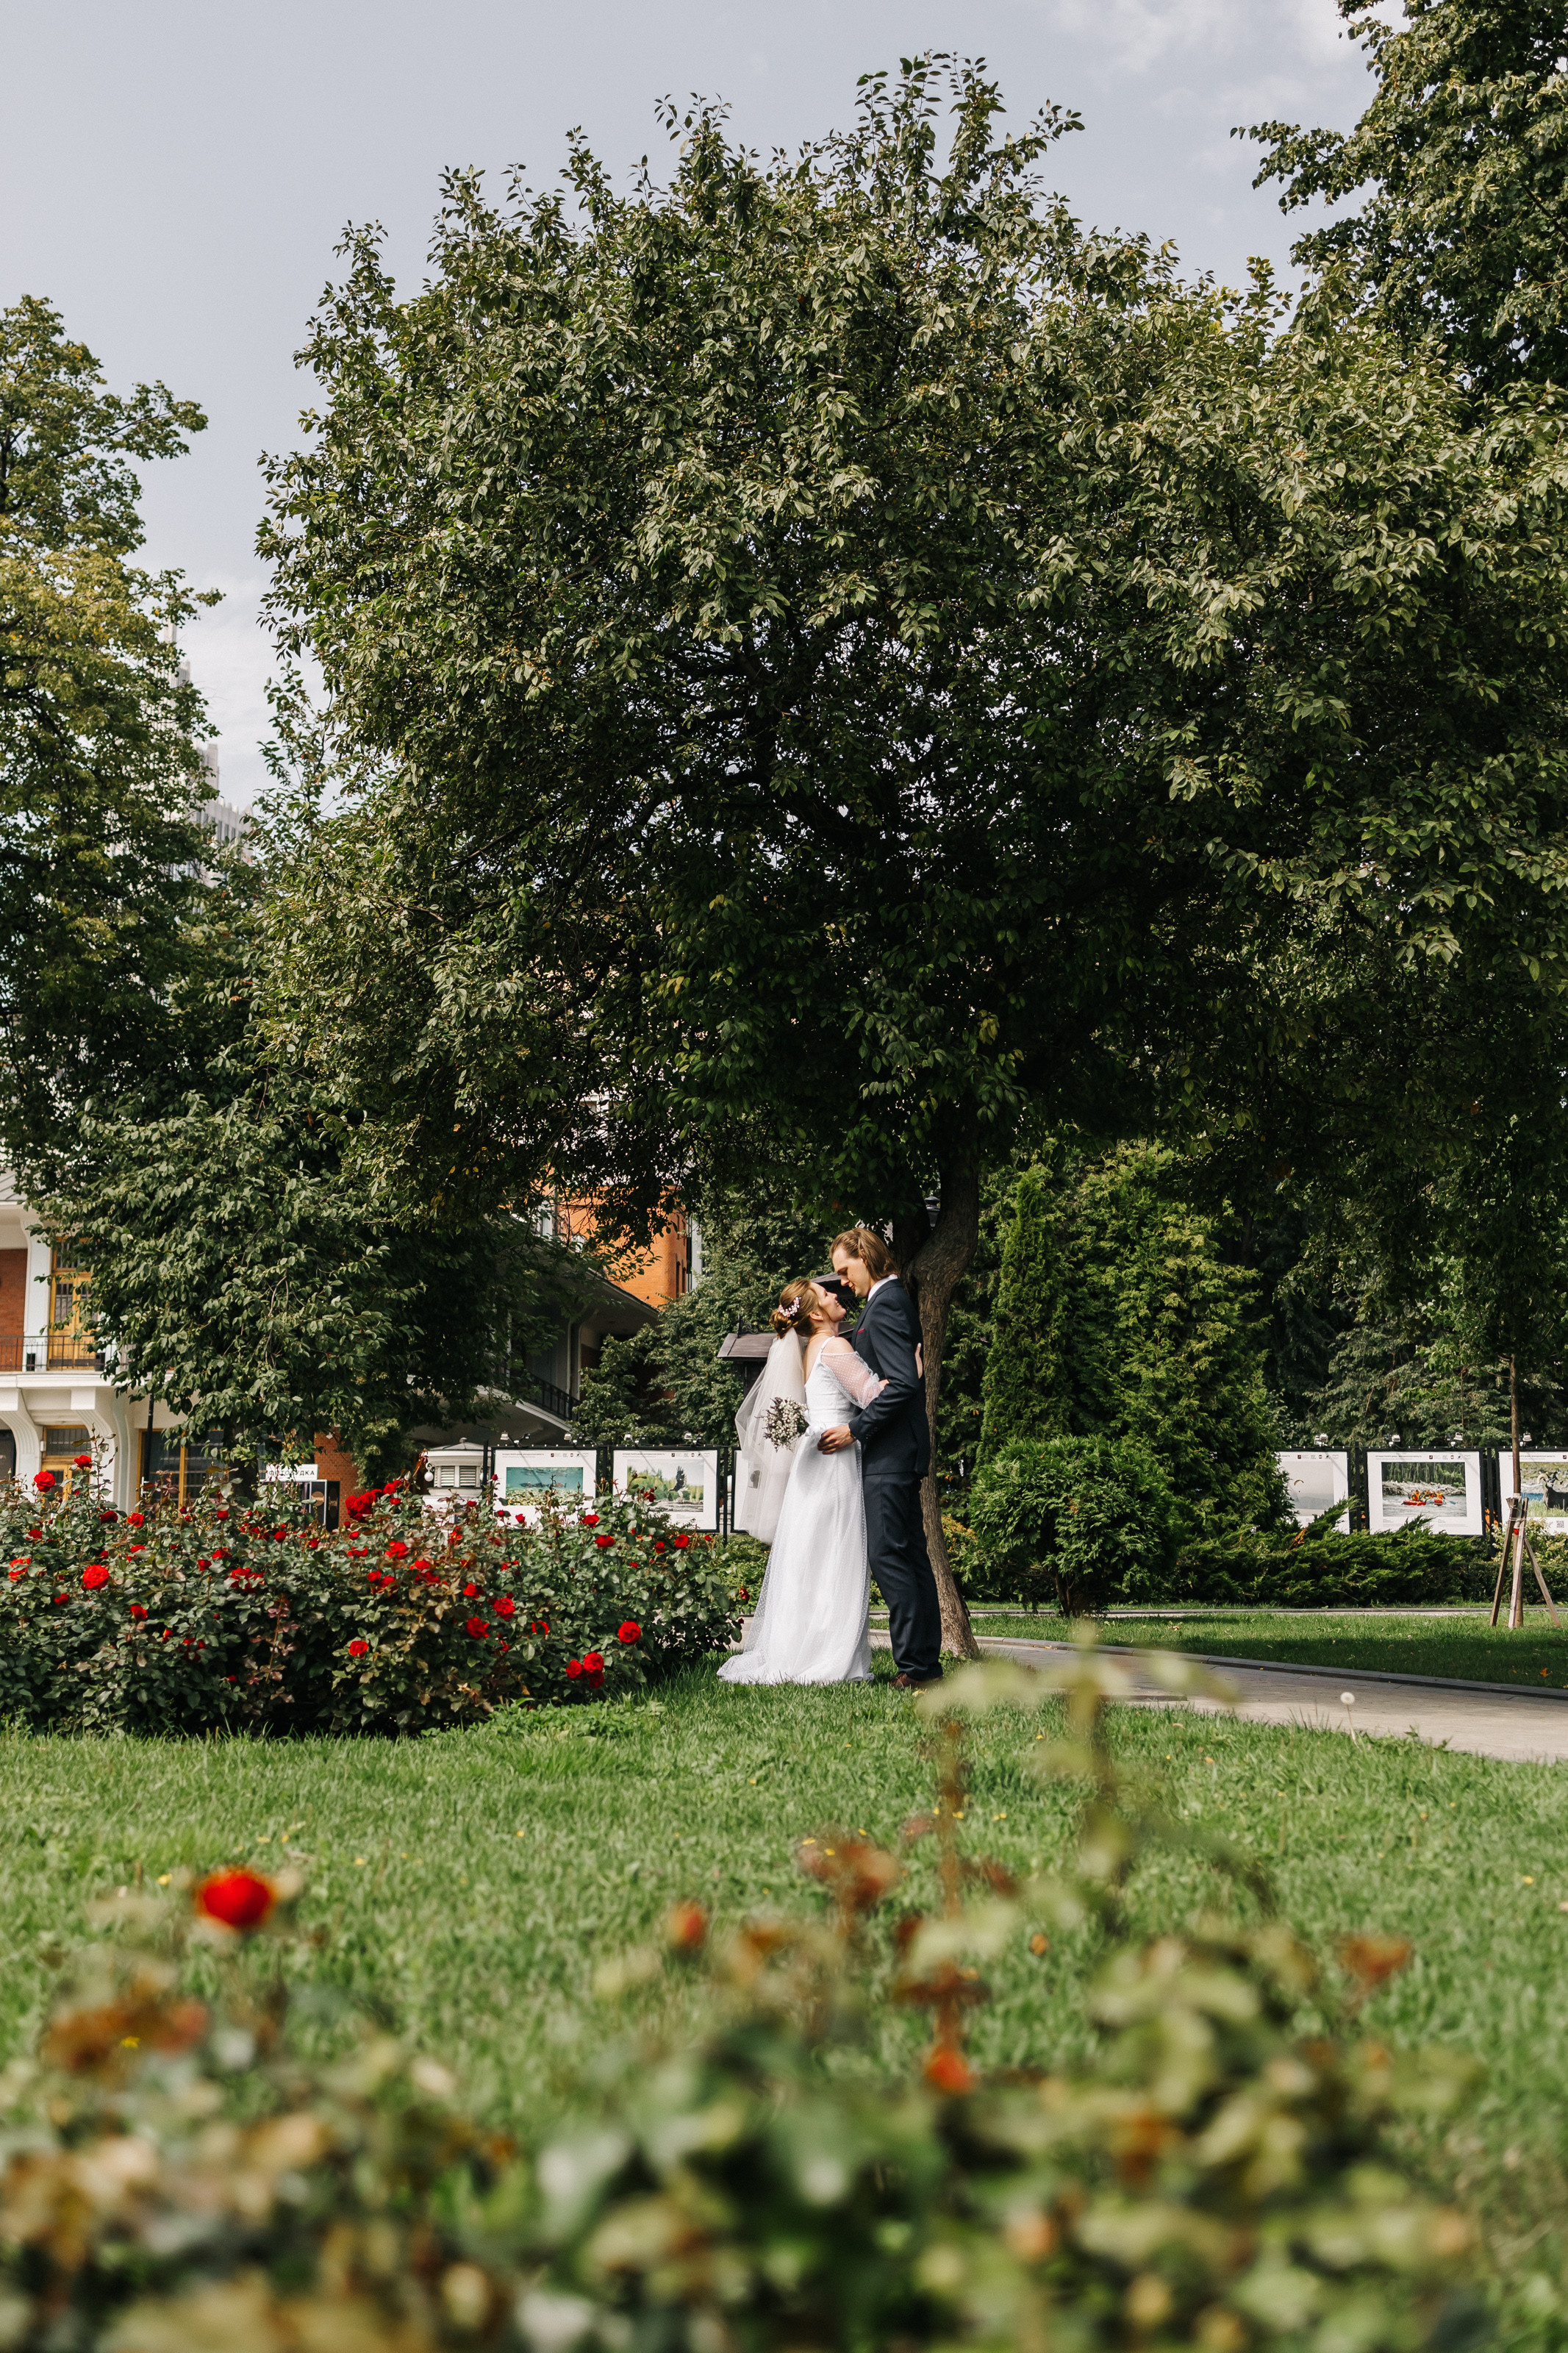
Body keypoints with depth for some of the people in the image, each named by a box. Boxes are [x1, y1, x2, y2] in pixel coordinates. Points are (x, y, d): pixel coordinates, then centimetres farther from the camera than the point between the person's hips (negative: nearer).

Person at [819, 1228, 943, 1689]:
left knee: (888, 1555, -10)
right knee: (912, 1554, 11)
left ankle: (914, 1666, -10)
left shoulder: (885, 1305, -15)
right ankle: (927, 1663, 14)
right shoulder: (894, 1298, 17)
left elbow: (903, 1383, -22)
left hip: (889, 1453, -11)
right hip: (903, 1449, 11)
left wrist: (855, 1429, -18)